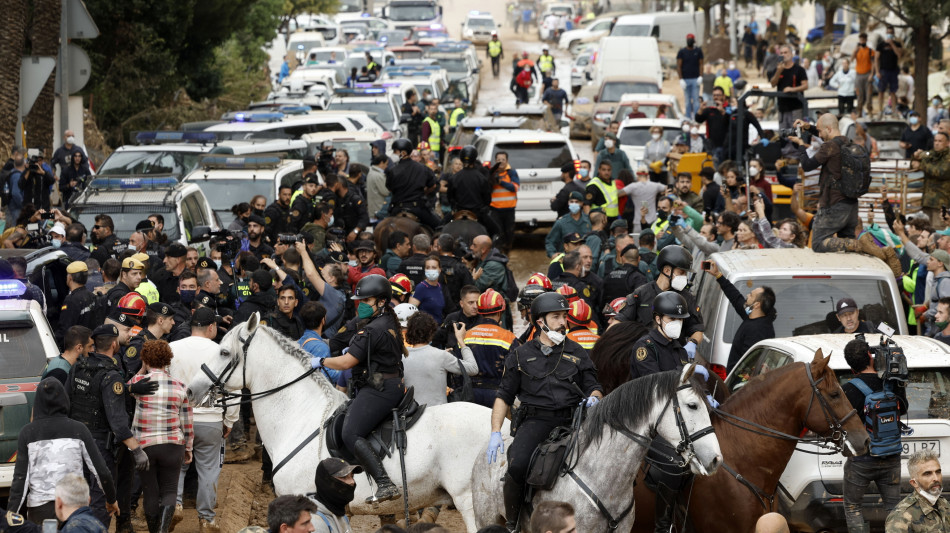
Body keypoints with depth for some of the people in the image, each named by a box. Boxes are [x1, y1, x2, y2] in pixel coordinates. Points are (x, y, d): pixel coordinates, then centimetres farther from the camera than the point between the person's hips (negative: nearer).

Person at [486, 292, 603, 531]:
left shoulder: (577, 353, 16)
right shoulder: (521, 356, 12)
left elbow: (593, 387, 19)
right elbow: (504, 396, 12)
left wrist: (594, 398, -7)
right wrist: (495, 433, 0)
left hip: (571, 421, 2)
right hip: (536, 420, -2)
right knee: (517, 466, -28)